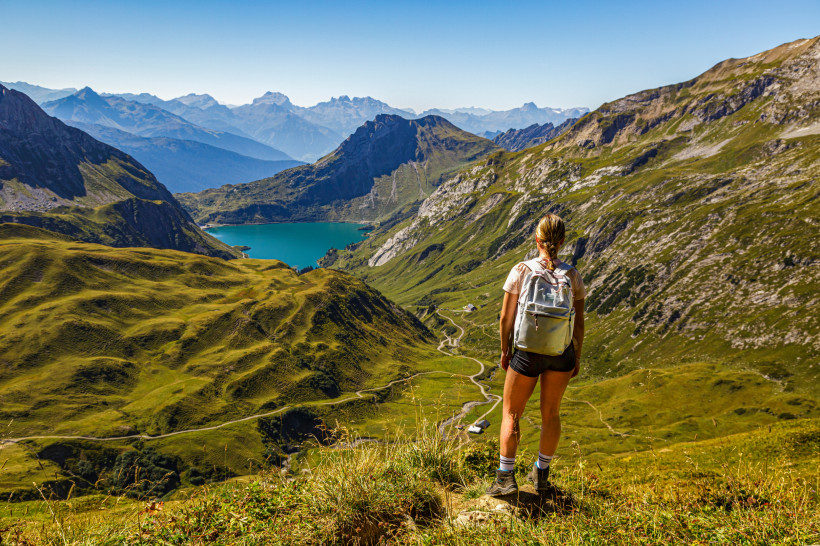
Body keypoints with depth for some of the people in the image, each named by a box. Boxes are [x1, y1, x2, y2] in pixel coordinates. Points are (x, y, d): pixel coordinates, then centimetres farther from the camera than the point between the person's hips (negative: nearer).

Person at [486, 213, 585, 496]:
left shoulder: (521, 271, -12)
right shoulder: (573, 276, -6)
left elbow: (506, 318, -9)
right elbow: (579, 324, -1)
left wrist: (504, 351, 5)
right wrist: (577, 357, 12)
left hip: (528, 353, -3)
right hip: (561, 352, 3)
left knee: (511, 413, 13)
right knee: (550, 413, 19)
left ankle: (506, 477, 13)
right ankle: (541, 474, 32)